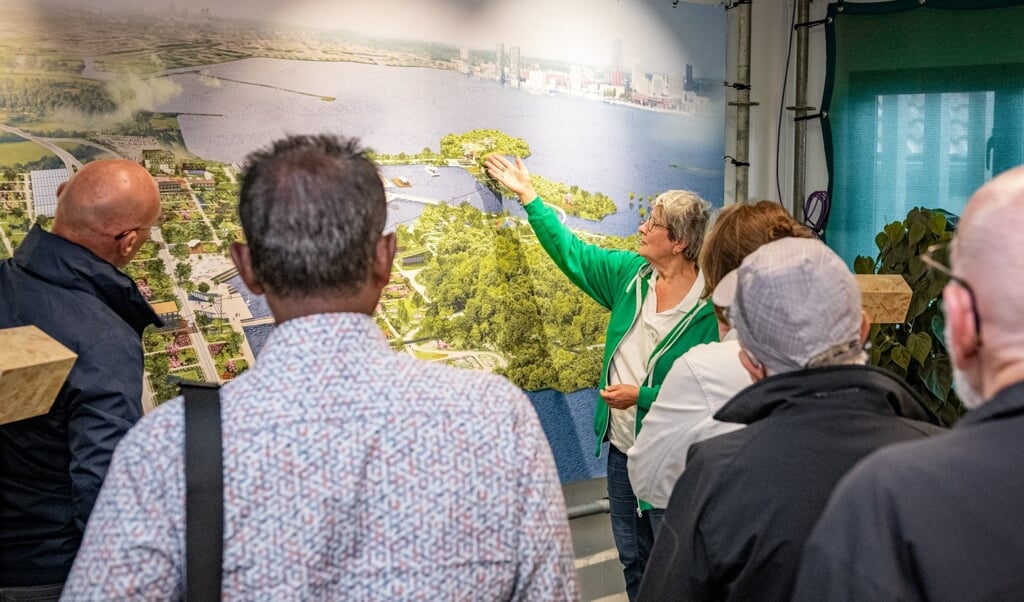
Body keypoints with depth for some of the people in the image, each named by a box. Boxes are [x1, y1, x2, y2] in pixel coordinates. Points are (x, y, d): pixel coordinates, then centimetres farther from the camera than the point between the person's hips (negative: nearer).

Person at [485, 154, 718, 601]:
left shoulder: (711, 308, -19)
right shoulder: (631, 275, 1)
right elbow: (571, 254, 12)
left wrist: (641, 395, -21)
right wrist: (528, 195, 15)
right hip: (621, 445, 7)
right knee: (632, 560, 20)